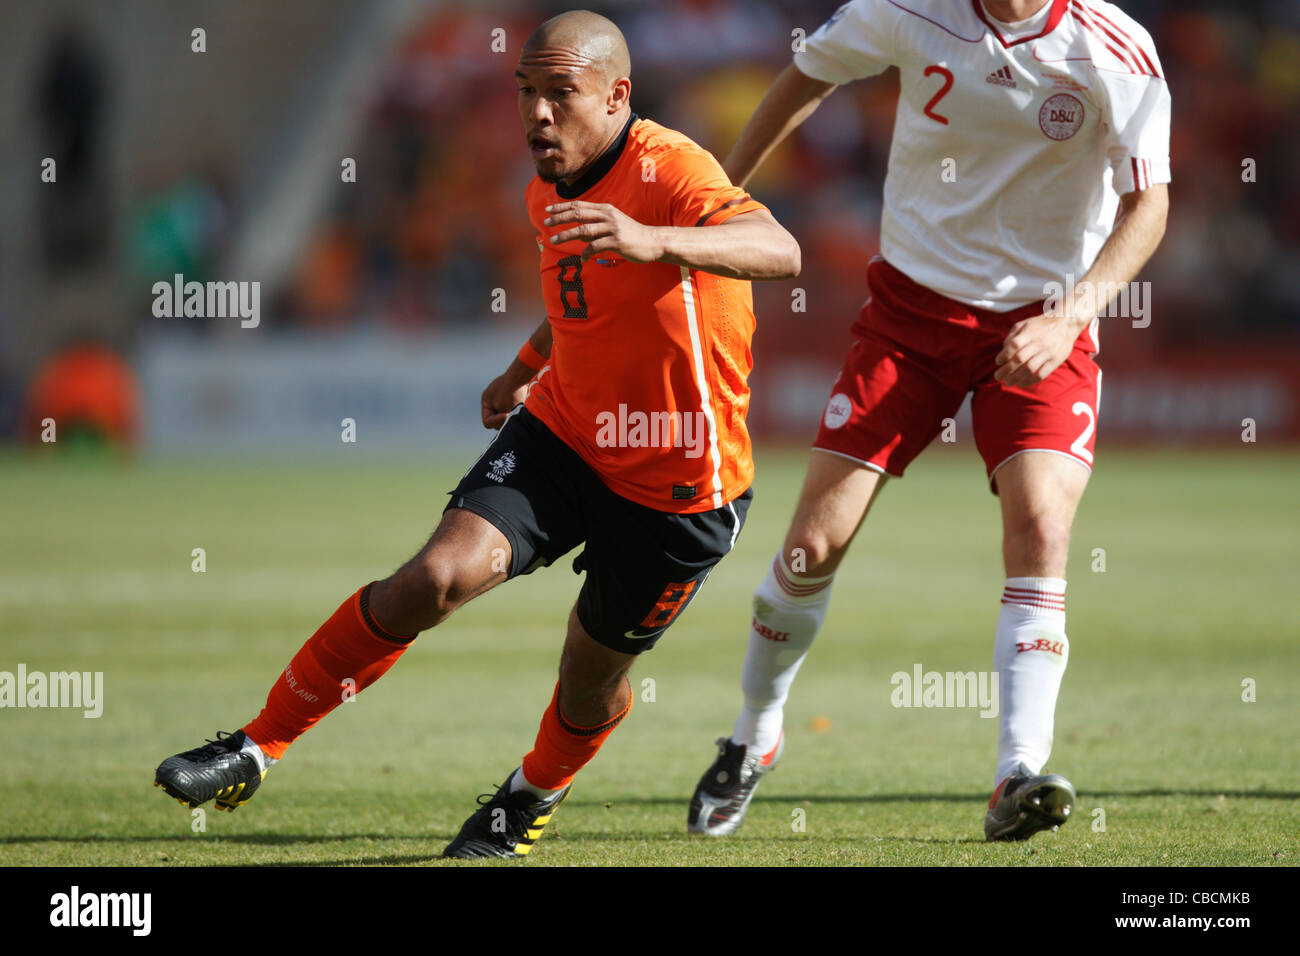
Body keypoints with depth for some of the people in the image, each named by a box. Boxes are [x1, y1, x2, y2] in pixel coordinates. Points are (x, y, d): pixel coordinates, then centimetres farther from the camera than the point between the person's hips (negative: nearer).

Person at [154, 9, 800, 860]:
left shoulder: (669, 170, -22)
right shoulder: (549, 195, 4)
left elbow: (780, 252, -41)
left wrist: (651, 239, -55)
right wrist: (527, 368, 36)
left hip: (675, 489, -5)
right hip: (562, 434, 5)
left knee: (593, 674, 10)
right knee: (437, 577, -17)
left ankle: (533, 798, 44)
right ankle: (256, 749, -8)